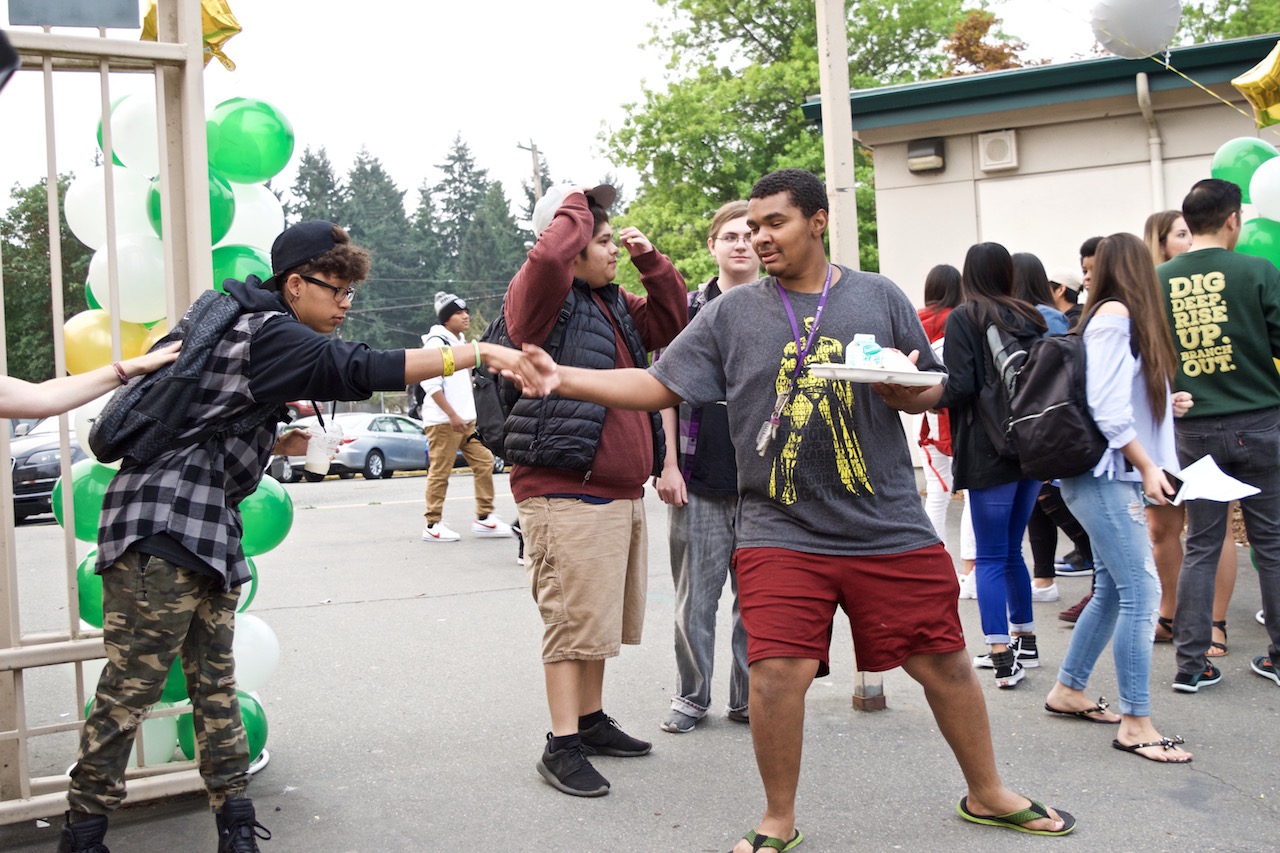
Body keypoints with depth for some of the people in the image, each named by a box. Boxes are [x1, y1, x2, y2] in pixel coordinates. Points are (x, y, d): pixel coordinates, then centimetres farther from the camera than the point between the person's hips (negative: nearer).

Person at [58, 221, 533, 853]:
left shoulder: (256, 329, 18)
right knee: (131, 688, -5)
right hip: (162, 524, -10)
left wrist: (274, 444, 12)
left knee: (215, 686, 9)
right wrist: (478, 351, -26)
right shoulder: (268, 332, -13)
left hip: (208, 532, 10)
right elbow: (363, 370, -26)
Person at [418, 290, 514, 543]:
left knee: (484, 463, 5)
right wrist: (452, 415, -20)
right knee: (440, 472, -4)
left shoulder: (461, 342, 19)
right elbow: (431, 384, -18)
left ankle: (483, 518, 11)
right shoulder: (437, 342, -10)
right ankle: (433, 525, 4)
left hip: (467, 419, 9)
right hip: (442, 420, -9)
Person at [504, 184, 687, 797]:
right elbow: (548, 258, -29)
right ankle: (562, 746, 2)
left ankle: (591, 720, 30)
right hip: (565, 492, -9)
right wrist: (575, 207, -10)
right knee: (575, 618, -7)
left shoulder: (616, 305, 20)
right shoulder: (545, 298, -8)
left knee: (600, 617, 16)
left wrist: (650, 260, 12)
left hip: (621, 490, 9)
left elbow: (673, 321, 24)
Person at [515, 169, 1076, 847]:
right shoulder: (730, 313, 4)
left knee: (943, 661, 7)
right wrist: (563, 378, -10)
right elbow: (659, 386, 1)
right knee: (779, 670, -10)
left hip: (892, 530, 1)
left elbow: (933, 391, 11)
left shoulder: (879, 297, 6)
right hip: (781, 532, -1)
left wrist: (906, 389, -12)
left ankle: (987, 795, 33)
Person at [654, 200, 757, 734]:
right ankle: (691, 696, 20)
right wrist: (668, 464, -4)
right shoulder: (688, 307, 5)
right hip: (699, 480, -1)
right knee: (695, 594, 6)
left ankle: (748, 698, 21)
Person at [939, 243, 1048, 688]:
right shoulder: (1030, 317, 10)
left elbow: (959, 387, -14)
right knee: (1011, 551, 18)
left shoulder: (963, 319, -7)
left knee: (991, 557, -1)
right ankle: (1024, 642, 27)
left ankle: (1003, 659, -4)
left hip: (990, 452, -6)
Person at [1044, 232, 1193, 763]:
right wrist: (1146, 465, -14)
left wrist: (1167, 404, 8)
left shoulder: (1121, 317, 16)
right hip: (1103, 475, -10)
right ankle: (1135, 723, -1)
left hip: (1115, 477, 10)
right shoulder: (1115, 315, -11)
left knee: (1113, 590, 14)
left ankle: (1068, 692, 26)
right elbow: (1106, 408, -18)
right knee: (1141, 594, -8)